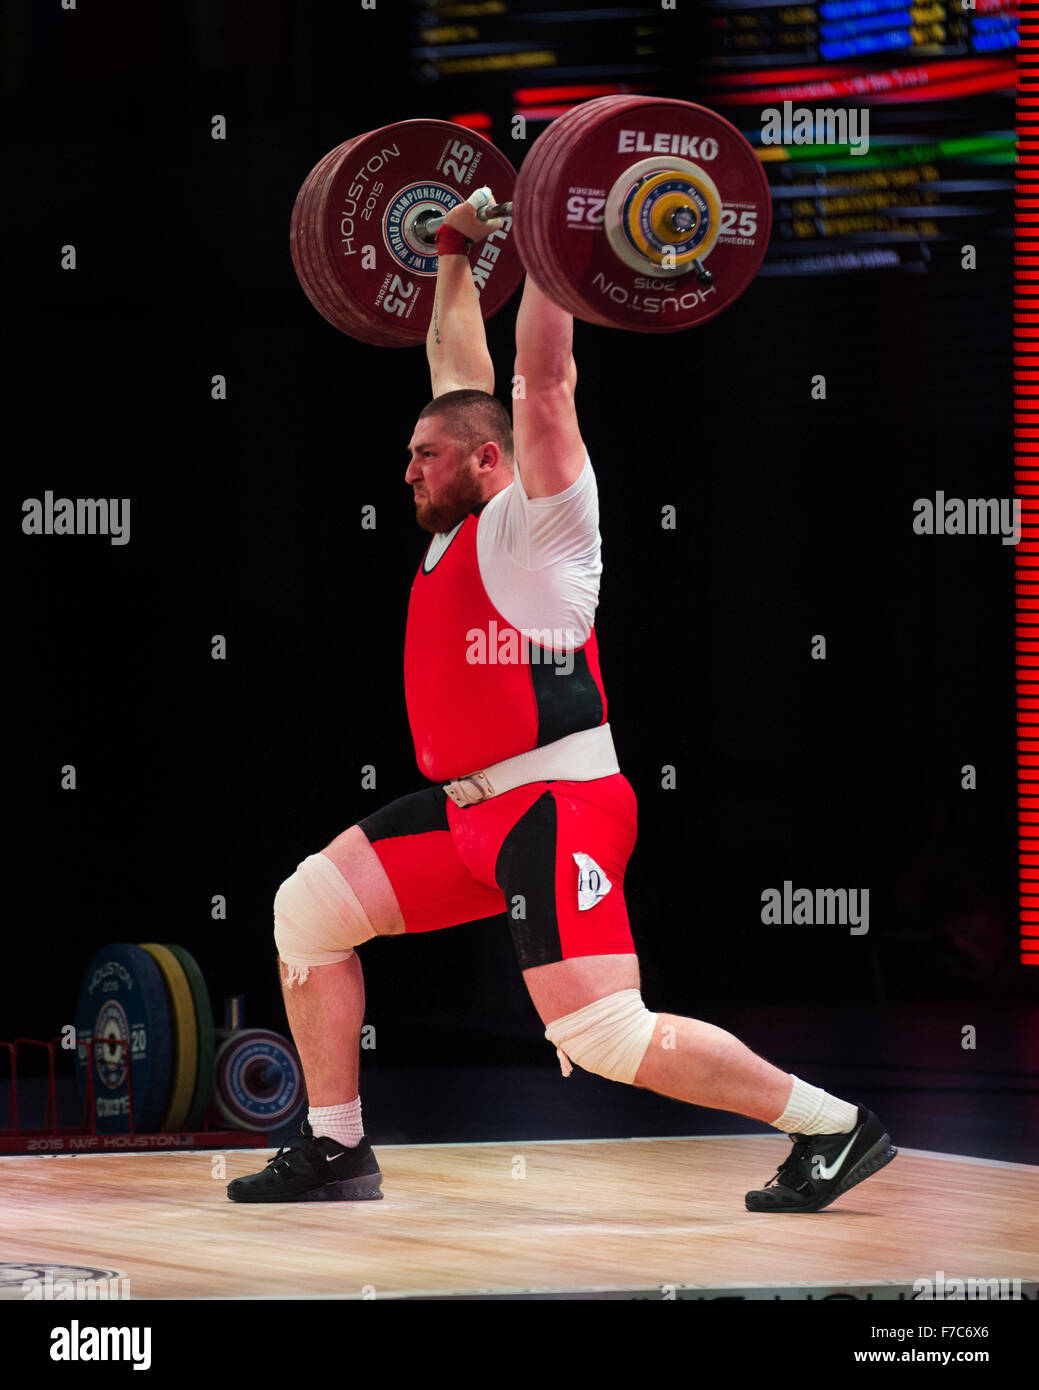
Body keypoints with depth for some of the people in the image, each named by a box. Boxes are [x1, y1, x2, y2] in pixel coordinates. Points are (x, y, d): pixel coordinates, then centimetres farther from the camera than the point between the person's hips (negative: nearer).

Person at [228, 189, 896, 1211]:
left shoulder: (539, 513, -5)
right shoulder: (462, 526, 17)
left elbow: (544, 376, -15)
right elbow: (460, 372, 27)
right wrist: (454, 260, 32)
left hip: (553, 809, -9)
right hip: (468, 810, 9)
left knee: (604, 1034, -19)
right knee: (307, 910, 8)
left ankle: (833, 1128, -11)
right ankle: (334, 1152, 14)